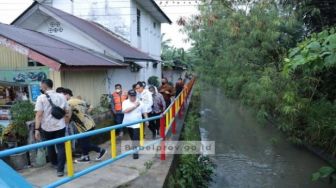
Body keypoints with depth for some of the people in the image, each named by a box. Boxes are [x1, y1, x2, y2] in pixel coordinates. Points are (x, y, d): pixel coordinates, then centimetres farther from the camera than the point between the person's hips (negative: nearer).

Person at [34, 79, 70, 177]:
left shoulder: (41, 98, -8)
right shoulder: (61, 96, 3)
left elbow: (39, 115, -15)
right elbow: (67, 112, 7)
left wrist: (37, 129, -13)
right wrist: (65, 122, 20)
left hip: (47, 127, -1)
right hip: (60, 126, 1)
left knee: (50, 146, 21)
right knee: (61, 147, 6)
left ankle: (54, 163, 40)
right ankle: (60, 170, 3)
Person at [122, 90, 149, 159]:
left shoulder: (140, 103, -3)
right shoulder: (125, 102, -5)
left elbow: (144, 112, 5)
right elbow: (125, 111, -23)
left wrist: (146, 120, 4)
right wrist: (135, 106, -22)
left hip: (136, 124, -2)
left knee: (136, 138, -9)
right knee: (132, 138, 19)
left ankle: (135, 152, -2)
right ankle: (136, 148, 41)